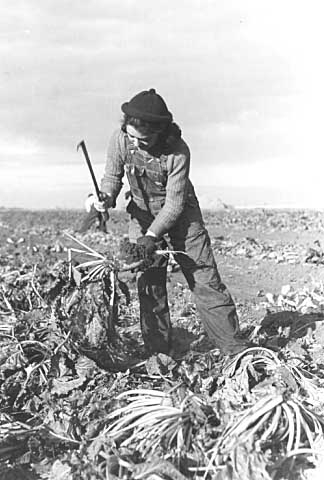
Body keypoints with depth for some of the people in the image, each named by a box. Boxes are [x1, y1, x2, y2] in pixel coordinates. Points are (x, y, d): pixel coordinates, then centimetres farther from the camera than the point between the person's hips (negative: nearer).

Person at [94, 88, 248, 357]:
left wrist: (152, 236, -30)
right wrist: (107, 197, -25)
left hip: (181, 215, -3)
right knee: (149, 285, 0)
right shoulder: (120, 140, -18)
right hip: (143, 215, 3)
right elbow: (112, 176, -3)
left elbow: (175, 202, -24)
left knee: (205, 280, -5)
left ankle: (234, 348, 2)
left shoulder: (178, 151, -28)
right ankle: (158, 352, 9)